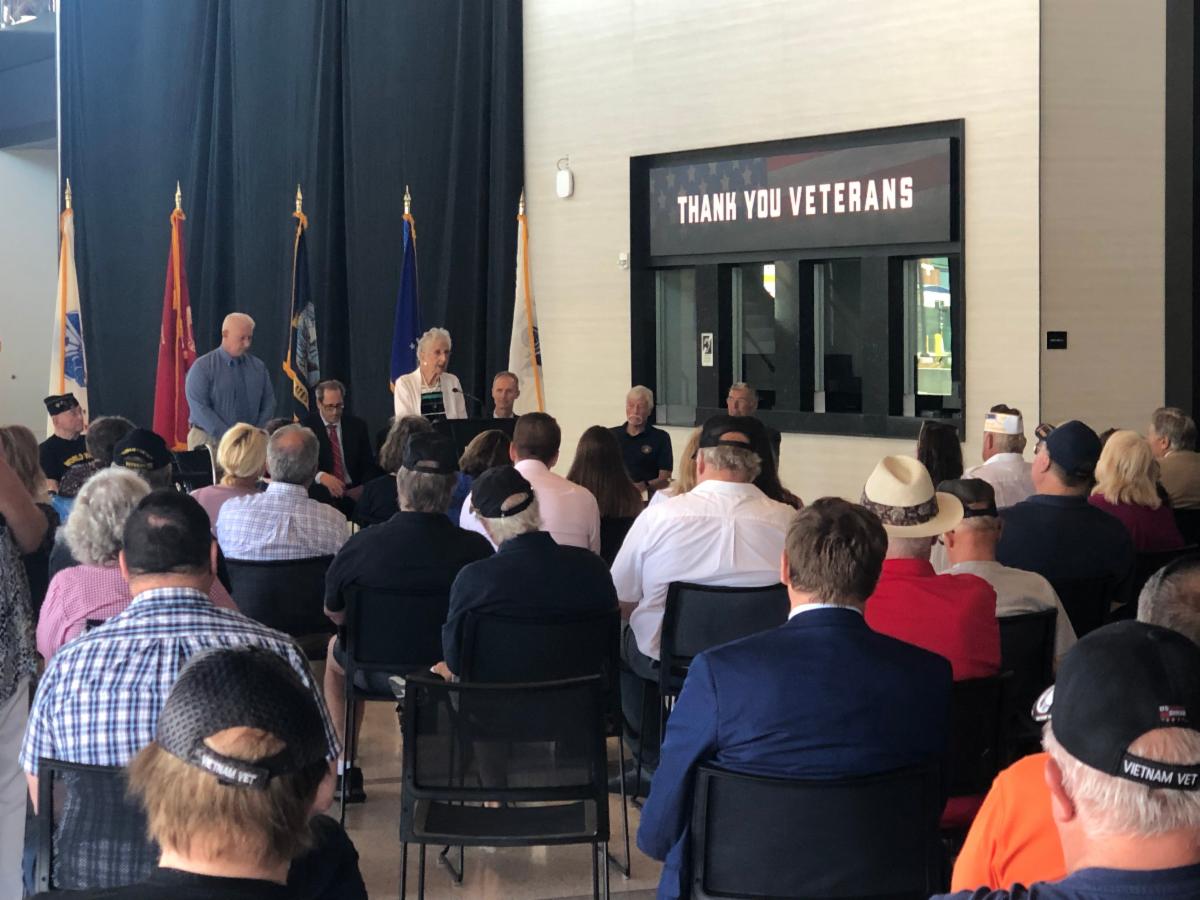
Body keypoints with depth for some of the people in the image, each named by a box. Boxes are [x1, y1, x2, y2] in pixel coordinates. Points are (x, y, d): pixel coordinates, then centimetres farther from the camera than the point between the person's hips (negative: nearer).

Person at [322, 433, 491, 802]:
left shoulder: (362, 545, -23)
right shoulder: (475, 549, -23)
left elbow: (333, 612, -4)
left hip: (379, 670, 0)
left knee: (336, 648, 34)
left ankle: (346, 771, 38)